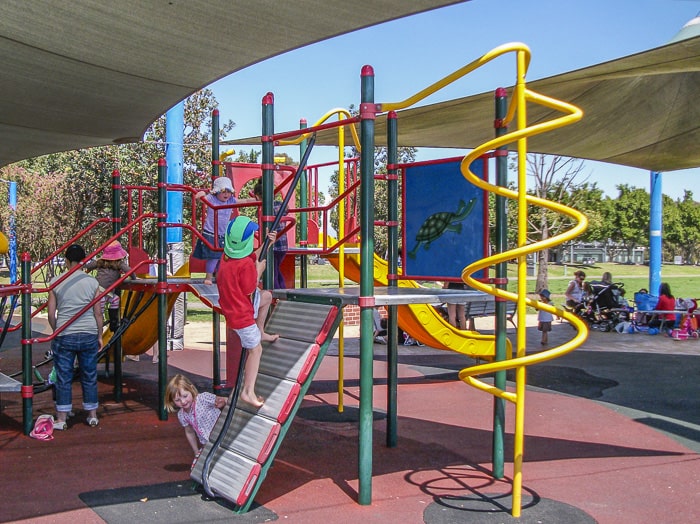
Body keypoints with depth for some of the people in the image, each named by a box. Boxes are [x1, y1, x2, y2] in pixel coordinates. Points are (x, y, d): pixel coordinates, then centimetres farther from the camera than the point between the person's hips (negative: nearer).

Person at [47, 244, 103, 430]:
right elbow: (98, 313, 2)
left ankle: (61, 419, 13)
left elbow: (51, 314, 0)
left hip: (64, 336, -1)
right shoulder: (92, 282, -1)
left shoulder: (56, 282, -2)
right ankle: (92, 416, 21)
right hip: (89, 336, 1)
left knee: (63, 378, 7)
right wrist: (100, 335, 13)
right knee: (89, 377, 12)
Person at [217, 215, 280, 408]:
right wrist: (259, 270, -9)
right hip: (242, 314, -8)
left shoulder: (228, 254, -3)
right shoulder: (245, 265, -29)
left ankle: (260, 332, 37)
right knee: (255, 349, 6)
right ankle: (248, 391, 9)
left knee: (267, 295, 27)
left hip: (231, 305, 8)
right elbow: (250, 291, -19)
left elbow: (253, 257, 14)